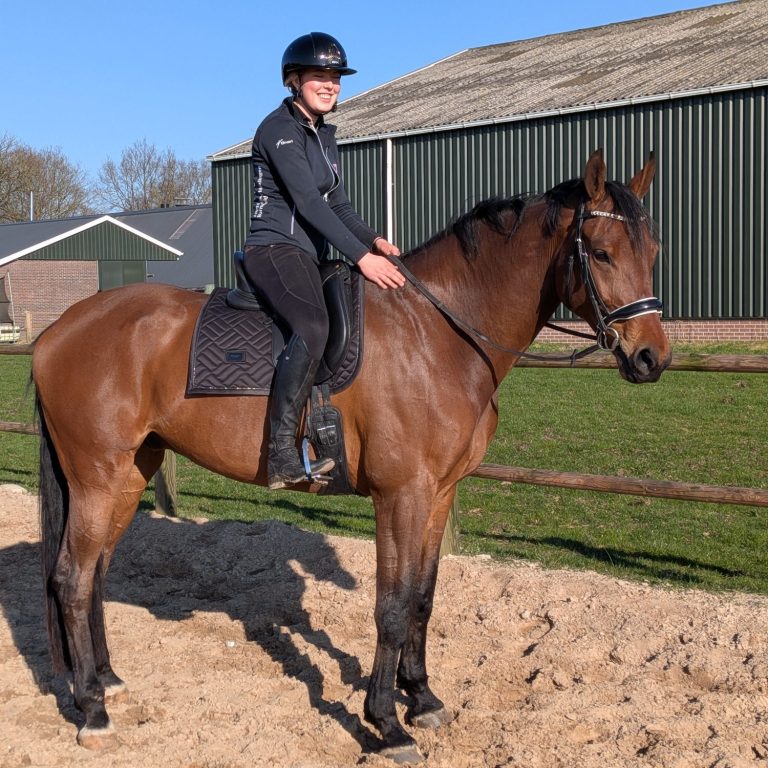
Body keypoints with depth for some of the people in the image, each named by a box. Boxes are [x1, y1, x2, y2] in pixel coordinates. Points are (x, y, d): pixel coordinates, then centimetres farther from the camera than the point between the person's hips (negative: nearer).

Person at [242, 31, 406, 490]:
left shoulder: (324, 136, 19)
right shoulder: (279, 129, -9)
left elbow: (338, 203, 19)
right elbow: (308, 201, -19)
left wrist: (373, 240, 0)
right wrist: (361, 255, -24)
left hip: (310, 257, 10)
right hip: (275, 249, -10)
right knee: (314, 328, -35)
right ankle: (282, 456, -38)